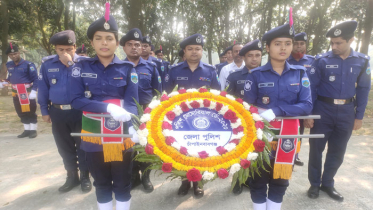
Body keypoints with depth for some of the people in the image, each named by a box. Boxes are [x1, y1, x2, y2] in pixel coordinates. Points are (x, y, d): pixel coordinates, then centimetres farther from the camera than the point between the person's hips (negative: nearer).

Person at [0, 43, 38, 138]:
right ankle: (27, 130, 23)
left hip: (27, 93, -7)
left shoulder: (28, 64, -11)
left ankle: (33, 130, 11)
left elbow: (36, 79, -13)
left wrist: (33, 91, -19)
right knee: (21, 113, 12)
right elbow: (10, 78, 24)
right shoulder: (9, 65, 10)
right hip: (15, 93, 7)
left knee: (30, 112, 1)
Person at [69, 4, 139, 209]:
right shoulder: (81, 67, -1)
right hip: (93, 134, 1)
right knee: (101, 183, 18)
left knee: (123, 182, 13)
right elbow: (76, 100, -8)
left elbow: (131, 102, -9)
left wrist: (132, 126, -28)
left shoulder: (127, 69, -3)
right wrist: (108, 107, -22)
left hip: (121, 135, -1)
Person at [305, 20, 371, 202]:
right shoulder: (322, 60, -8)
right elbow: (311, 88, -7)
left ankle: (327, 183, 32)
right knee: (316, 149, 6)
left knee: (337, 151, 13)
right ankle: (314, 184, 24)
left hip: (346, 112, 3)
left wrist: (359, 116, 4)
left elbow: (363, 90, 6)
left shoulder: (362, 61, 1)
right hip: (322, 110, -2)